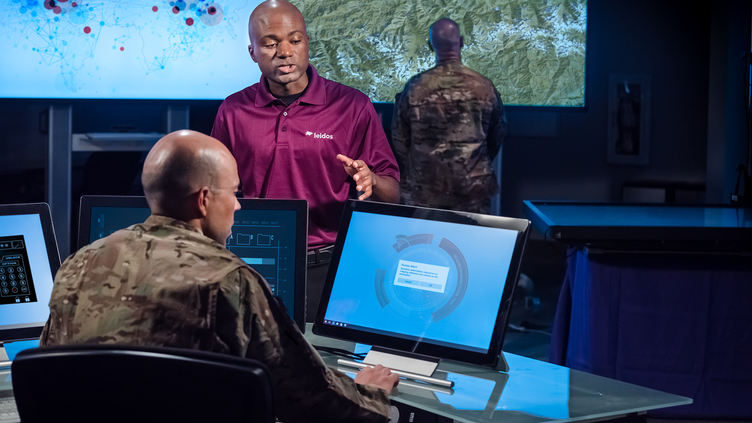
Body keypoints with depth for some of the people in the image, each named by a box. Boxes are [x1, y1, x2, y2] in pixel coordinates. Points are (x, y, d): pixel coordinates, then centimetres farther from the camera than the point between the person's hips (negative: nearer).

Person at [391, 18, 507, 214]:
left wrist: (409, 176, 19)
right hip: (472, 189, 0)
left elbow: (400, 139, 2)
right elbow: (497, 136, 9)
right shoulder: (484, 87, -4)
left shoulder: (414, 88, -7)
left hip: (424, 190, 0)